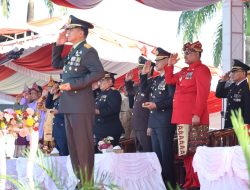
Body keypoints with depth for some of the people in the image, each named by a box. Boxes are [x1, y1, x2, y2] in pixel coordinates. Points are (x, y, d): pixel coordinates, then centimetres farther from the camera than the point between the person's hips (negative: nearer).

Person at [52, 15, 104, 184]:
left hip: (81, 105, -10)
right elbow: (56, 64, 26)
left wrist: (73, 85, -21)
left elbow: (99, 72, -21)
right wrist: (59, 45, 14)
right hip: (69, 105, 10)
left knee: (83, 145, -6)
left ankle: (87, 182, -2)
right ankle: (79, 179, 20)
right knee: (73, 145, 13)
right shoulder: (73, 52, 17)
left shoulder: (87, 51, -10)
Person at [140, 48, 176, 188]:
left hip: (165, 122, -9)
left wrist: (157, 105, -24)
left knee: (166, 154, -6)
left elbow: (173, 100, -16)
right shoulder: (156, 80, 17)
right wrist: (144, 74, 11)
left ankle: (170, 184, -2)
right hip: (154, 122, 9)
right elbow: (144, 89, 20)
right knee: (157, 154, 11)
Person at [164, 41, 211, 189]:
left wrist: (197, 114, -24)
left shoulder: (201, 70, -8)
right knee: (186, 152, 10)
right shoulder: (185, 71, 20)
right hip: (183, 117, 9)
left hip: (194, 118, -9)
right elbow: (169, 80, 30)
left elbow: (202, 94, -17)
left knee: (196, 152, -8)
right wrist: (170, 65, 17)